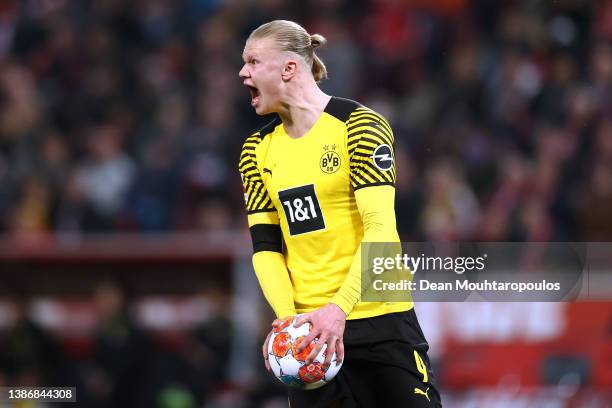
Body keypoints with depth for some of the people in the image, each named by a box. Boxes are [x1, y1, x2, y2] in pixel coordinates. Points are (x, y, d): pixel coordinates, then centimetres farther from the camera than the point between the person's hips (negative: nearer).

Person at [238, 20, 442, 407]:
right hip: (308, 328, 5)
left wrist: (339, 309, -26)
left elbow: (379, 228, -16)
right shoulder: (258, 150, 10)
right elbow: (265, 246, 6)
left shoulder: (359, 125, -7)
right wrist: (287, 317, -12)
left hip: (378, 315, -5)